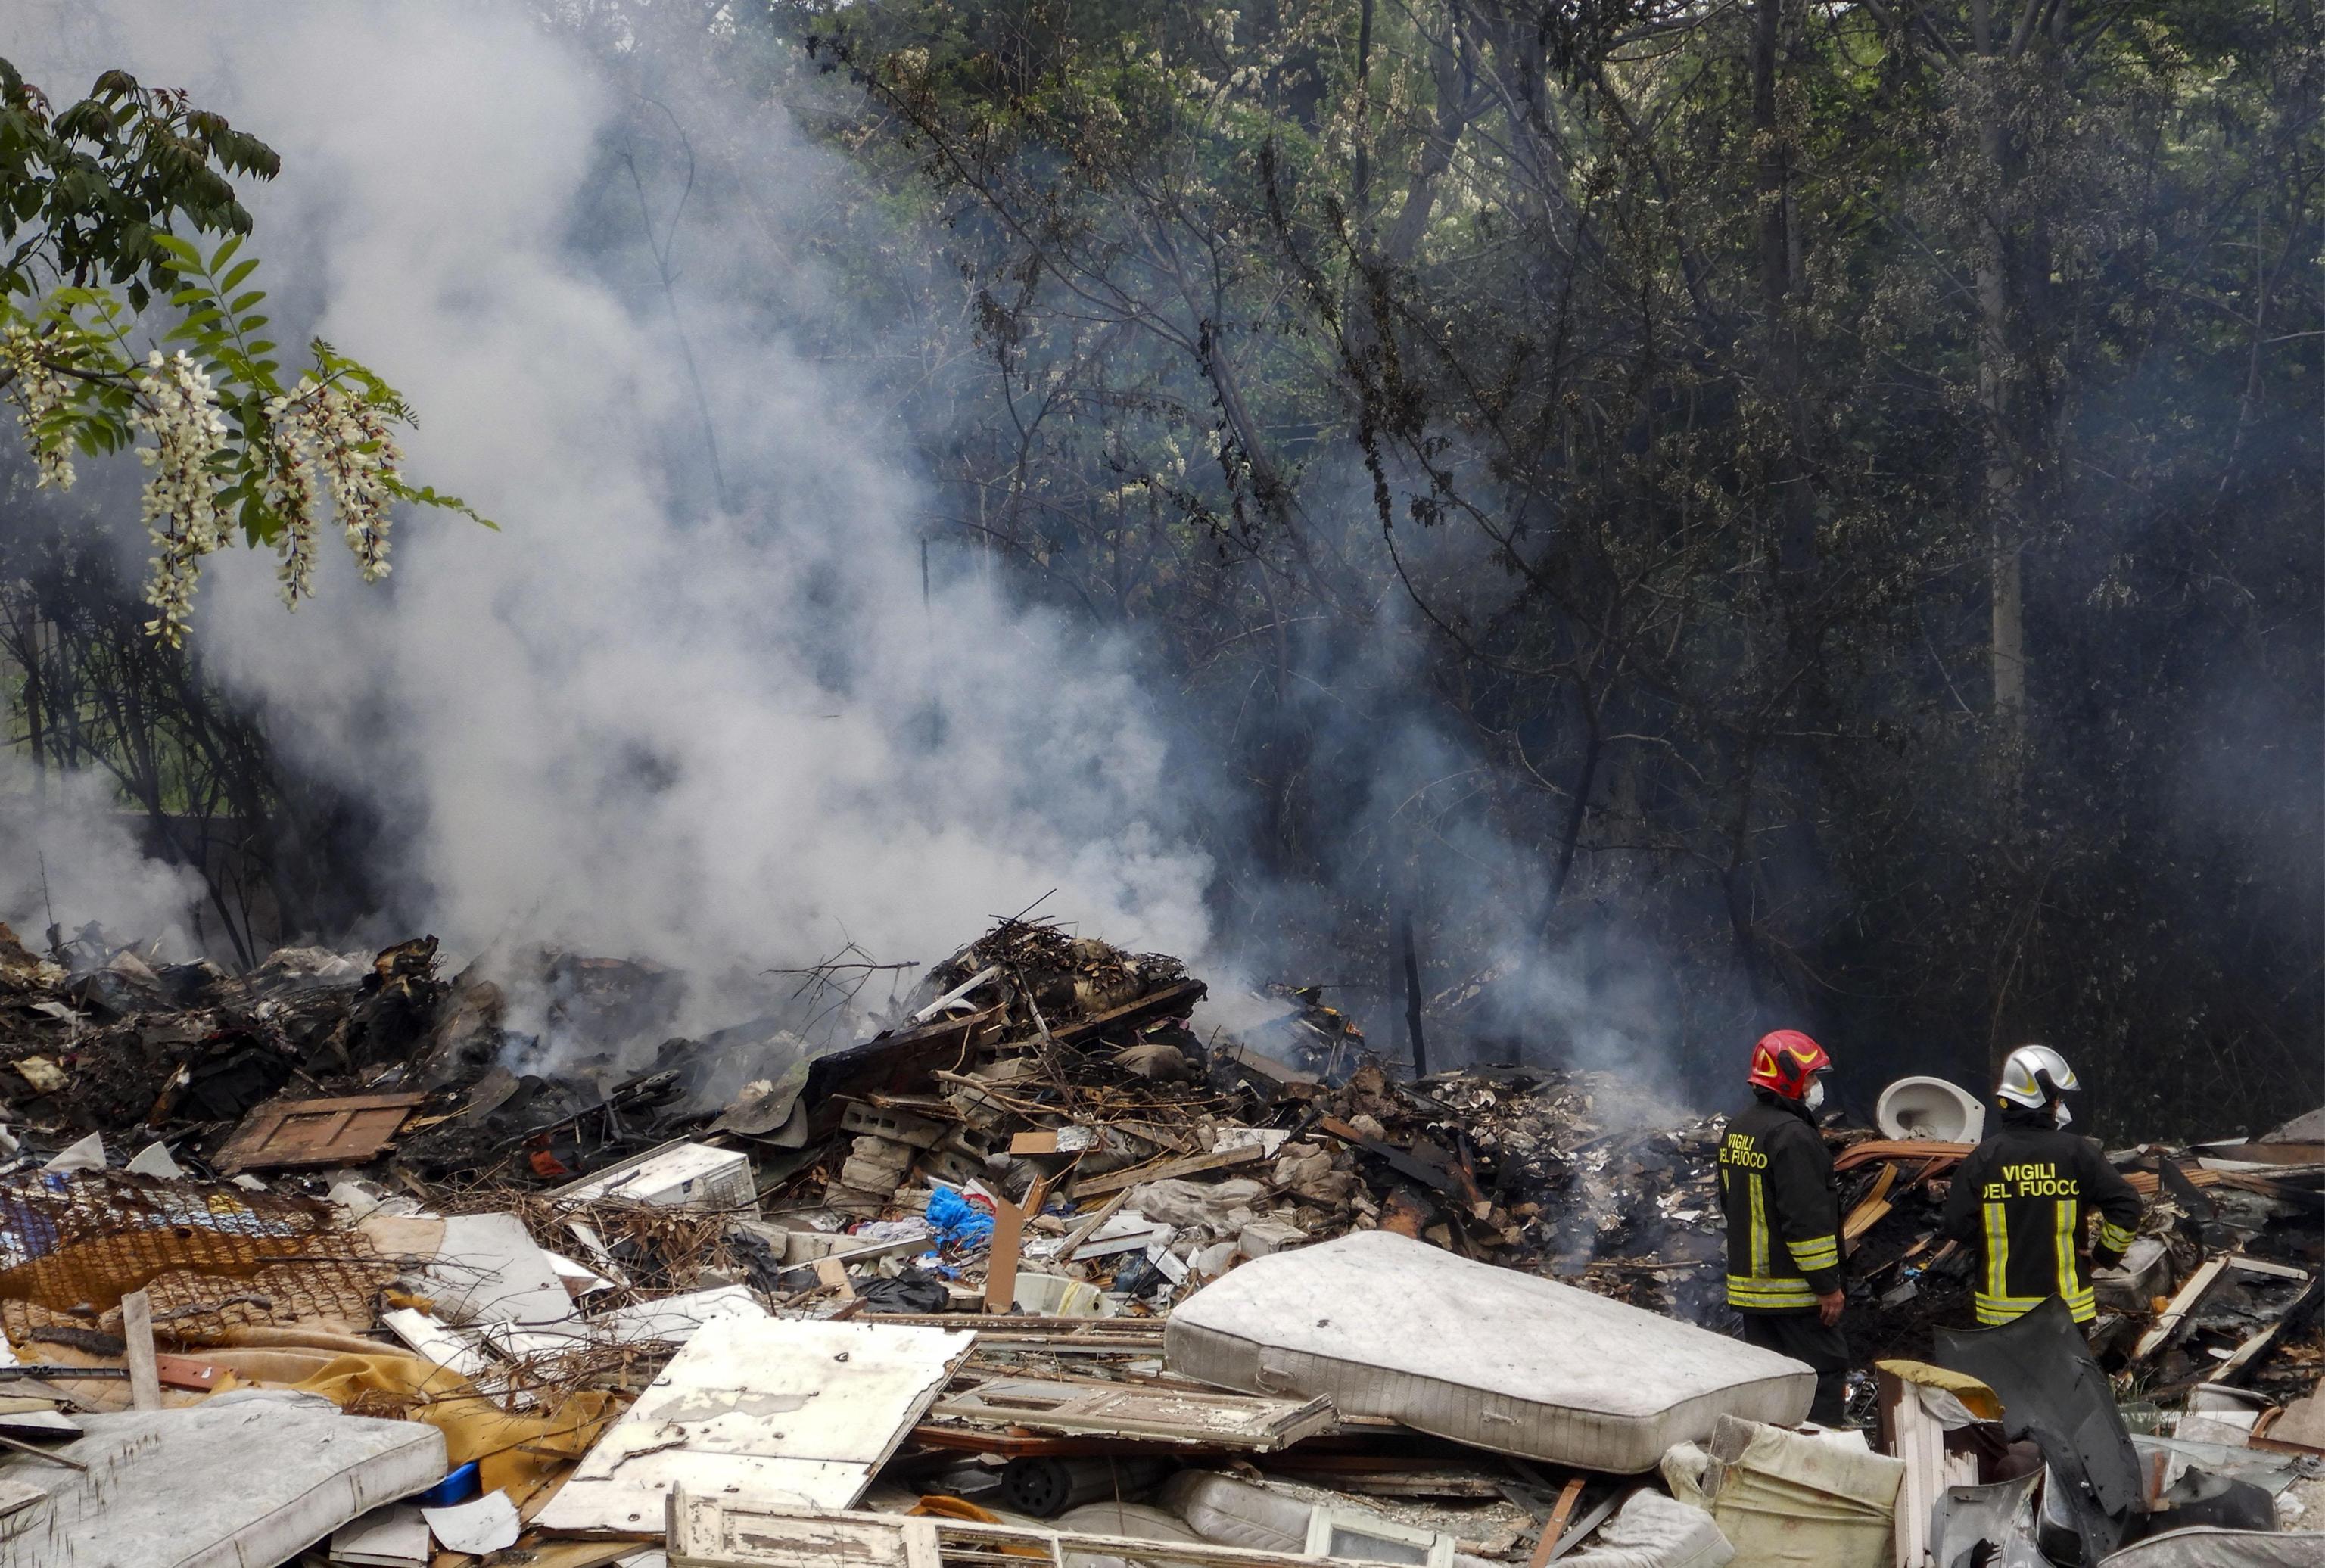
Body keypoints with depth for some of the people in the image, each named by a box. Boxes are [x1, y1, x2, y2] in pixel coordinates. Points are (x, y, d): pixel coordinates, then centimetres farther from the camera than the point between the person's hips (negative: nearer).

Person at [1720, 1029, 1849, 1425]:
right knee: (1825, 1372, -4)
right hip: (1795, 1289, -9)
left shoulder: (1738, 1129, 12)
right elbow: (1808, 1219, -22)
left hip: (1749, 1284, 9)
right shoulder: (1793, 1136, -19)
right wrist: (1827, 1285, -18)